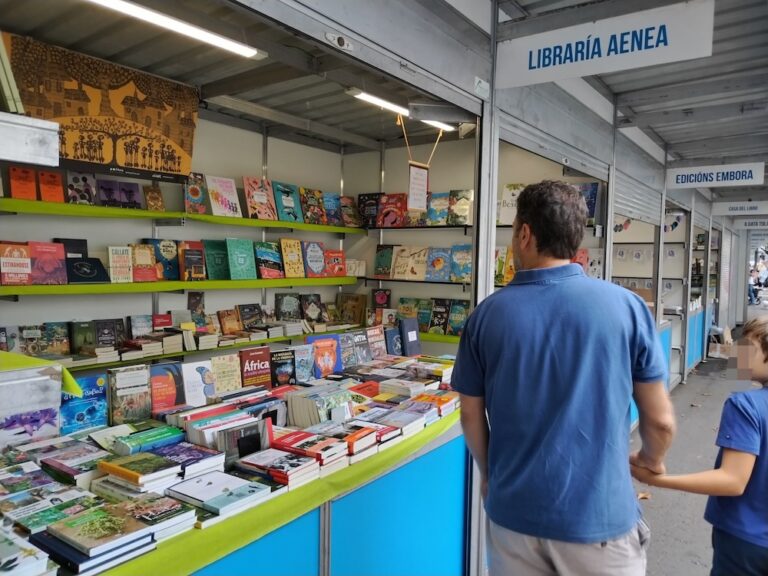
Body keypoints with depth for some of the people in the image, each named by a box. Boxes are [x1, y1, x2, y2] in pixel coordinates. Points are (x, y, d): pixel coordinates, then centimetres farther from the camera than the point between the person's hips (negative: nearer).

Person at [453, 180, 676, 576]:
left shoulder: (488, 314, -9)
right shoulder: (627, 306, -12)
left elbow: (471, 415, 0)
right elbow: (660, 422, -4)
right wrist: (651, 460, 17)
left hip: (513, 512, 1)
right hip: (600, 516, -1)